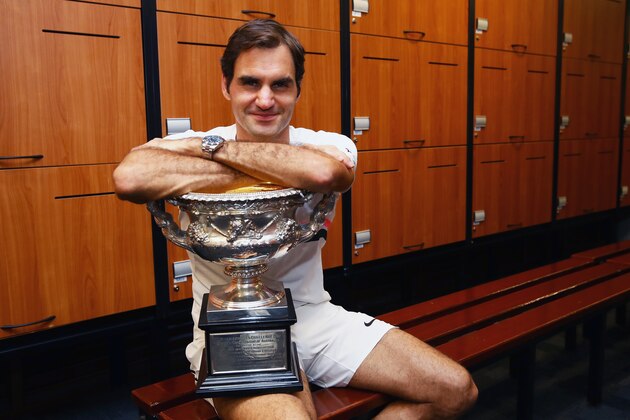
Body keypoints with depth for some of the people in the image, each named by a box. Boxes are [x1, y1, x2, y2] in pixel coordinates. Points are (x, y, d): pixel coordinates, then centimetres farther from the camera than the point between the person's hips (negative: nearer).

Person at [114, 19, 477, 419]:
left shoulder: (327, 146, -4)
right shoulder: (192, 142, -8)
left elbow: (325, 171, -31)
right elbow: (130, 177, -32)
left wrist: (214, 146, -20)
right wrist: (275, 172, -23)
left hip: (314, 315, 4)